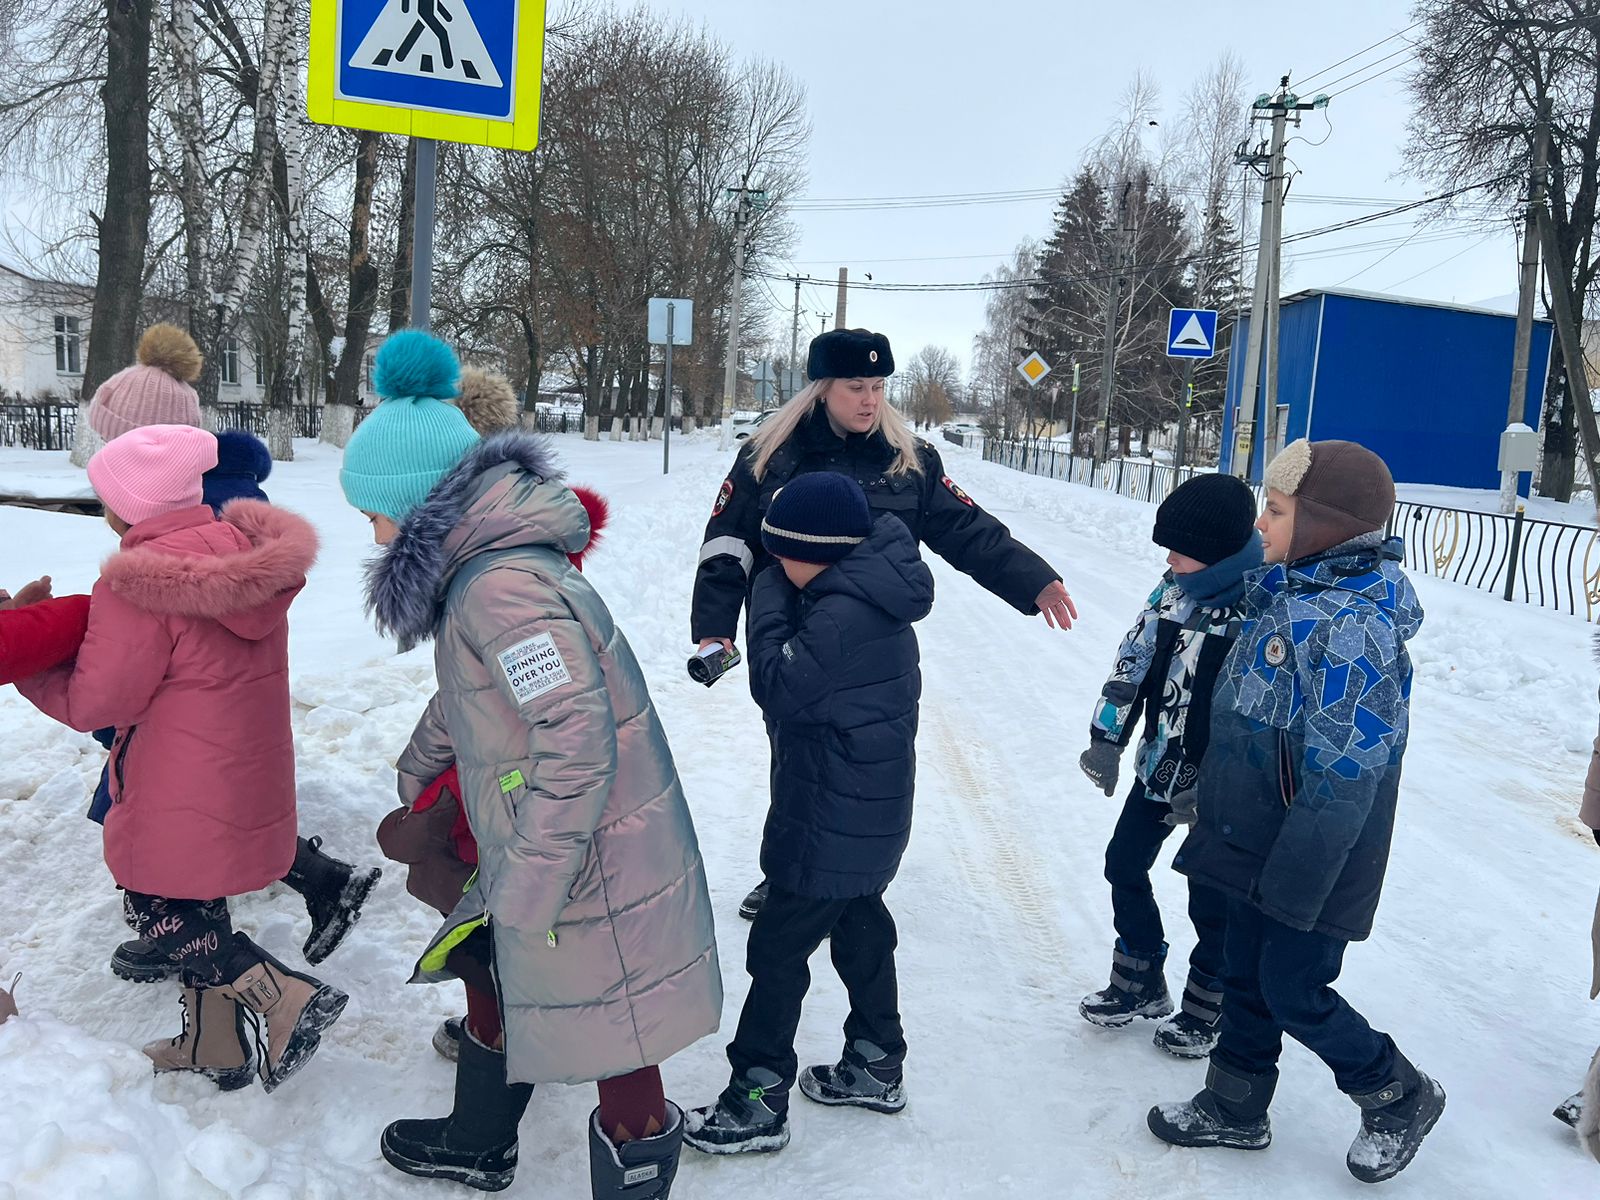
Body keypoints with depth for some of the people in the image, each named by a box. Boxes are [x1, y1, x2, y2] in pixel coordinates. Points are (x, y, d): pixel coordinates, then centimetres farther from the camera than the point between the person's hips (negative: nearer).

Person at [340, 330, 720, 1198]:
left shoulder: (502, 587, -26)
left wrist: (529, 892, -24)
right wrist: (418, 769, 41)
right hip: (534, 852, 11)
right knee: (493, 979, 27)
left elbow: (578, 740, -31)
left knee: (612, 1037, 3)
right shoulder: (478, 565, 7)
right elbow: (465, 692, 25)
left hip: (589, 864, -11)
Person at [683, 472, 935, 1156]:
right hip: (870, 814, 10)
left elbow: (778, 686, -21)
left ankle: (759, 1102, 13)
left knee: (778, 946, 1)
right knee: (859, 925, 22)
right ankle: (876, 1066, 39)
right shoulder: (868, 596, 4)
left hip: (833, 823, -10)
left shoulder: (845, 613, -28)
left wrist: (770, 598, -14)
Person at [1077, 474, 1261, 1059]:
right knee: (1124, 866, 16)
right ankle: (1140, 982, 36)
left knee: (1211, 901, 8)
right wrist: (1107, 739, 3)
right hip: (1158, 768, 7)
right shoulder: (1175, 589, -2)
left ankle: (1207, 1007, 32)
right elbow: (1132, 661, 5)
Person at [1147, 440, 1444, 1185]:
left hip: (1312, 863, -9)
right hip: (1260, 844, 9)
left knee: (1293, 991, 7)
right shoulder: (1288, 594, 2)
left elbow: (1340, 779, -25)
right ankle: (1235, 1109, 36)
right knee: (1245, 976, 19)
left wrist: (1295, 884, -21)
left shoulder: (1351, 628, -27)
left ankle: (1399, 1098, 31)